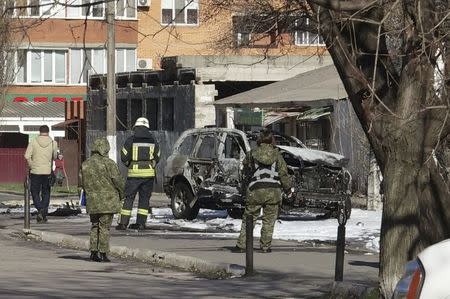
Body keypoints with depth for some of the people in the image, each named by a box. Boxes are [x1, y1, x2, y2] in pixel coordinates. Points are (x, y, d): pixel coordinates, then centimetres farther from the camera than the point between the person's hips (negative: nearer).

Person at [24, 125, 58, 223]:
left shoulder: (33, 142, -4)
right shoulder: (53, 143, -1)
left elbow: (27, 156, -11)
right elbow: (55, 157, 4)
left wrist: (31, 165, 1)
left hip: (35, 171, -1)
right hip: (48, 171, 1)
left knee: (35, 193, 7)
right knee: (46, 193, 12)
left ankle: (40, 209, -16)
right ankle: (44, 215, 8)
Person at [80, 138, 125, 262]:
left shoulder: (85, 164, 5)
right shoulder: (109, 163, -12)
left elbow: (82, 182, 9)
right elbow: (118, 180, -11)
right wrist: (122, 193, 5)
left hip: (92, 201, 5)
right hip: (108, 201, -5)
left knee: (95, 226, 15)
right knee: (105, 227, 0)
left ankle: (93, 252, 10)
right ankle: (103, 253, -1)